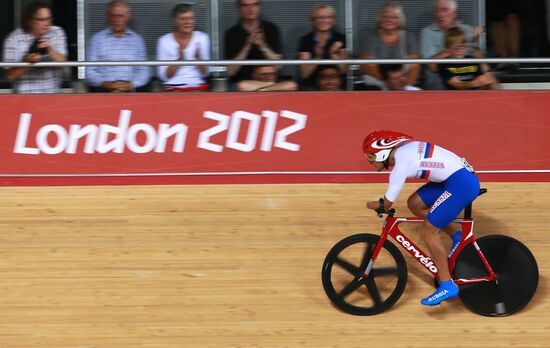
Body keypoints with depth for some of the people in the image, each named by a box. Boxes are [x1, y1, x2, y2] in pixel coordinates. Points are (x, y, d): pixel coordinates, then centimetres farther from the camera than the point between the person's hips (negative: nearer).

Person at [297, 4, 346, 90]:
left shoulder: (341, 39, 5)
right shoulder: (305, 40, 2)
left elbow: (343, 71, 2)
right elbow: (304, 74, -3)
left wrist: (336, 57, -16)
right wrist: (318, 57, -17)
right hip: (312, 86, -1)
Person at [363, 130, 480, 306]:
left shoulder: (401, 163, -16)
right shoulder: (402, 148, 9)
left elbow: (387, 203, -8)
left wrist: (374, 205, 11)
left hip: (461, 184, -10)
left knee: (428, 231, -7)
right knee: (414, 203, 13)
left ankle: (447, 286, -3)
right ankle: (456, 235, 19)